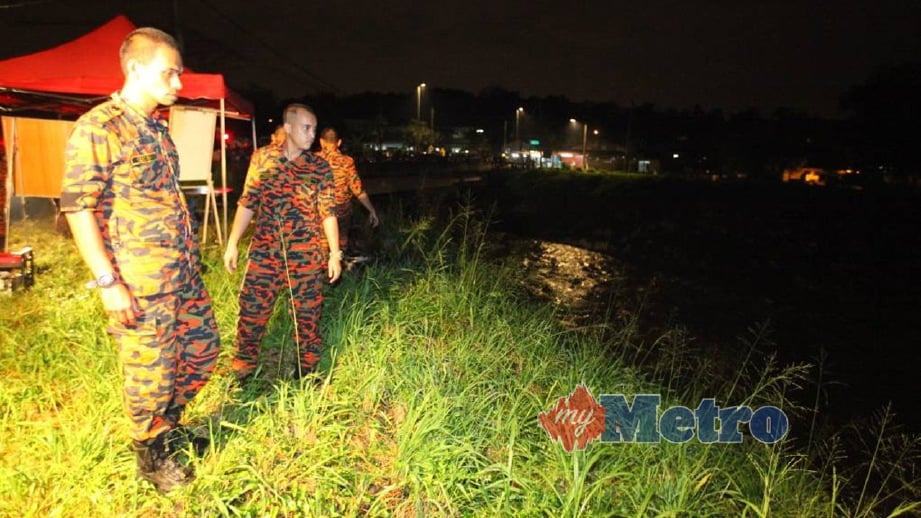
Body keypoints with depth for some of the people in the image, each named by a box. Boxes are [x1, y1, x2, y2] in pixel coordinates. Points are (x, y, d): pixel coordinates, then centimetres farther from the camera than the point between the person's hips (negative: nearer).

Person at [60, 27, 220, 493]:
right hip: (138, 284, -8)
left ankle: (168, 426, 40)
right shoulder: (96, 128, -12)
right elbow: (77, 208, -16)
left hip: (184, 274, 8)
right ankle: (151, 455, 29)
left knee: (203, 351, 16)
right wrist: (108, 282, -19)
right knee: (150, 372, 5)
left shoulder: (157, 129, 13)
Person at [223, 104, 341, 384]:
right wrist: (232, 243, 2)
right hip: (264, 252, 1)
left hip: (306, 255, 0)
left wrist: (335, 253, -3)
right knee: (251, 312, 4)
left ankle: (306, 372, 25)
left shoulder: (320, 167, 2)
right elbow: (247, 203, 6)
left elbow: (328, 213, 2)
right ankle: (243, 372, 23)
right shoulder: (262, 158, 3)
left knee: (308, 314, 7)